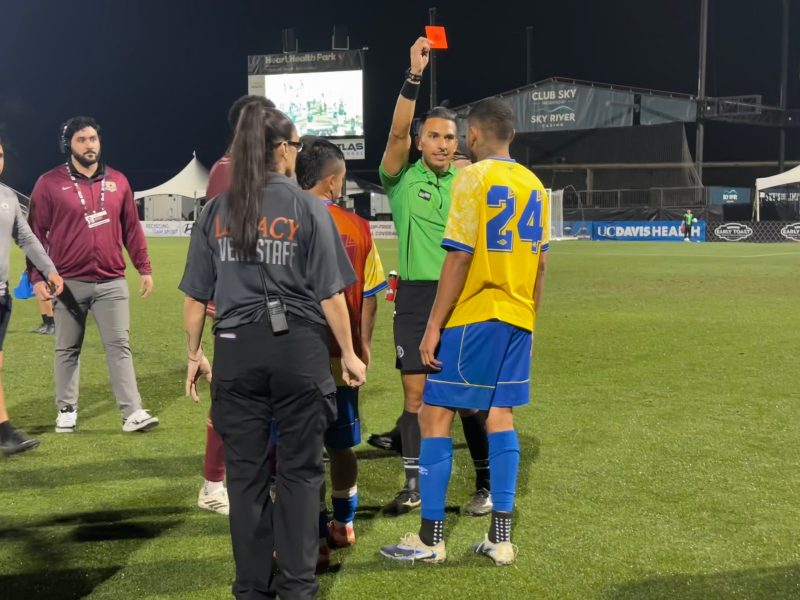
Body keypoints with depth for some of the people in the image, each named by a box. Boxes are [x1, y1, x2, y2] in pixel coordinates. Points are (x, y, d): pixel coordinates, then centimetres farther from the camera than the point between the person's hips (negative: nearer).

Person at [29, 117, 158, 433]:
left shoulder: (117, 181, 8)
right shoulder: (50, 183, -2)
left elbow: (132, 229, 11)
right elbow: (36, 233, -2)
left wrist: (144, 268, 7)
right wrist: (38, 276, -9)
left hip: (112, 282, 2)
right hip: (69, 283, -2)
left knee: (119, 345, -1)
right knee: (67, 349, 9)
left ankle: (132, 413, -2)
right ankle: (66, 410, 21)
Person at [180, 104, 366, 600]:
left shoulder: (216, 211, 4)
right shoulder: (308, 208, -4)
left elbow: (195, 296, 6)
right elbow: (330, 293, -5)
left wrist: (195, 354, 17)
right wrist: (349, 354, 4)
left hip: (237, 350, 3)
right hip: (298, 348, -2)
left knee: (246, 472, 10)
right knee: (300, 469, 9)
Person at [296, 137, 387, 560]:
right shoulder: (358, 228, 1)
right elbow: (369, 294, 5)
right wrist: (363, 344, 16)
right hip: (343, 357, 5)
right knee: (341, 443, 19)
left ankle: (316, 535, 6)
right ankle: (343, 523, 34)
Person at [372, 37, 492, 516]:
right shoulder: (403, 179, -1)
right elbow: (398, 132, -17)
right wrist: (415, 75, -23)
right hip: (415, 295, -1)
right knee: (415, 392, 4)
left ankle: (486, 485, 14)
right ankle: (414, 484, 16)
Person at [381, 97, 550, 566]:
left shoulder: (473, 178, -10)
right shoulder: (534, 184, 10)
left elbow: (459, 258, -15)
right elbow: (541, 263, 12)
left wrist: (434, 326, -12)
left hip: (472, 319, -6)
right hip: (517, 321, 7)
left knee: (435, 417, 1)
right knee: (501, 417, 10)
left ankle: (431, 538, 5)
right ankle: (501, 537, 11)